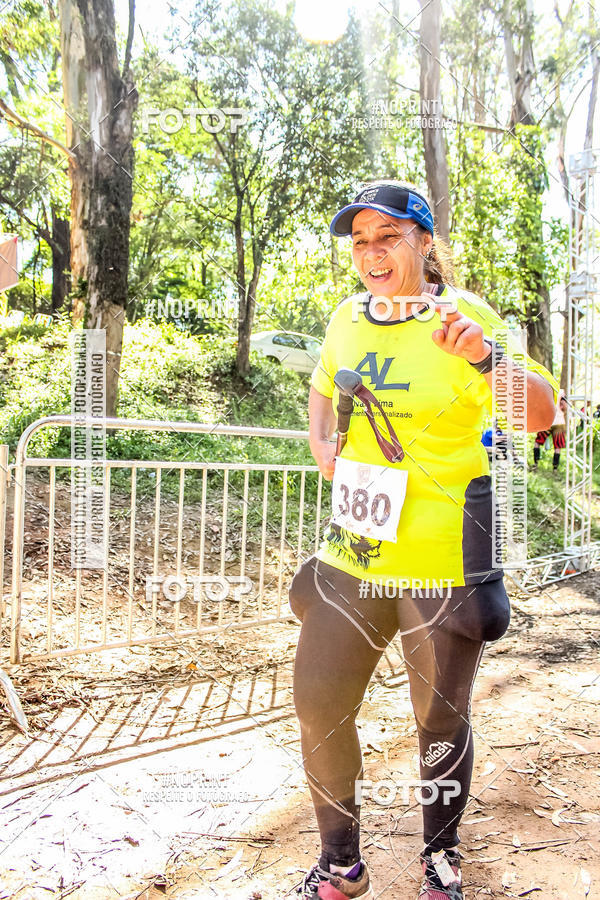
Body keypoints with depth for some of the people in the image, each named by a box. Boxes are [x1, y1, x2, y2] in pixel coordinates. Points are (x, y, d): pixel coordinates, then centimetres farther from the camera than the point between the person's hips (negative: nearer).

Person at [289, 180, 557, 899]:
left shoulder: (461, 318, -11)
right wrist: (320, 445, 7)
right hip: (350, 557, 6)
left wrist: (485, 358, -41)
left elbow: (541, 415, -22)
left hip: (441, 568, -5)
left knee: (441, 722, 13)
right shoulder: (348, 318, 5)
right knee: (317, 709, 11)